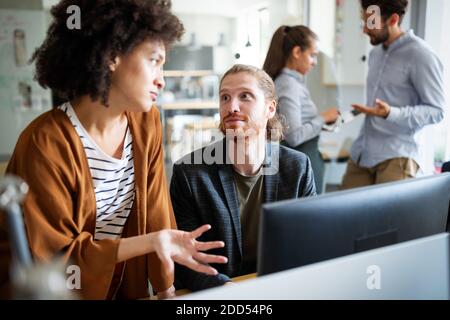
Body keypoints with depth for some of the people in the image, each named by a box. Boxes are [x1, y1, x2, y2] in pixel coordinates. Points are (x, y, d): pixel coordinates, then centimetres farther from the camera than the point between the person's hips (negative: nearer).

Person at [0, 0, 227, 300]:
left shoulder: (147, 122, -5)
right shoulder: (45, 142, -21)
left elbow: (155, 213, 1)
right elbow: (55, 256, -16)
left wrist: (167, 289, -3)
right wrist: (152, 241, -26)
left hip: (125, 288, 5)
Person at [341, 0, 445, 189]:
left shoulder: (421, 56, -10)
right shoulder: (376, 53, 16)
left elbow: (436, 111, -12)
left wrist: (391, 114, -25)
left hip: (396, 157, -7)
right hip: (361, 153, 7)